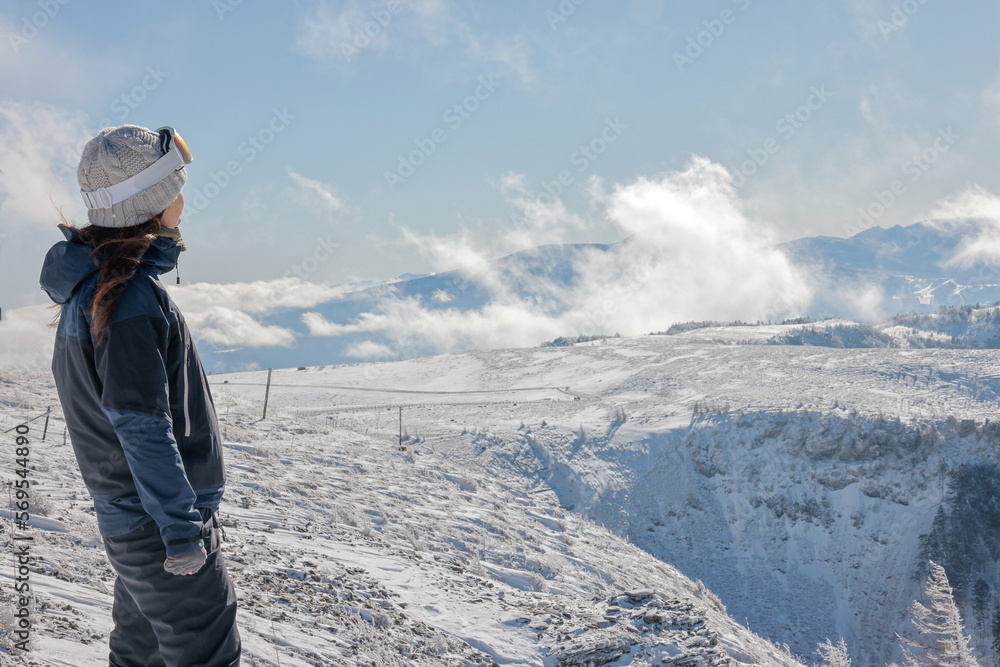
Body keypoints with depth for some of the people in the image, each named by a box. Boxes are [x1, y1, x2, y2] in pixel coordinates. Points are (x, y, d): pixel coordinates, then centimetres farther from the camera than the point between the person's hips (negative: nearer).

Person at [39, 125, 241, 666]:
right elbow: (143, 427, -24)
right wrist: (182, 528, -21)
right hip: (159, 521, -10)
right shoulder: (131, 296, -22)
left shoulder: (89, 287, 9)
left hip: (127, 519, 10)